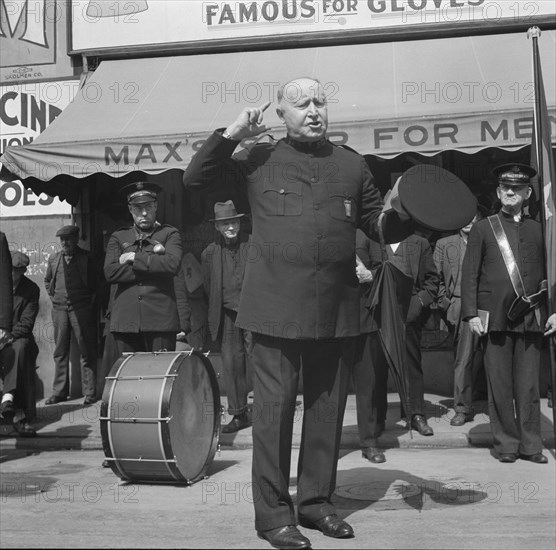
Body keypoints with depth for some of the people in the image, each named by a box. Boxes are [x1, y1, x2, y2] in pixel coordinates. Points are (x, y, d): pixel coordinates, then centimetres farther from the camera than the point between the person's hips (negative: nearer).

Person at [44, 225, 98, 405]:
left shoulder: (86, 258, 0)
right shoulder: (53, 259, 10)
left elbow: (96, 281, 5)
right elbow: (47, 281, 24)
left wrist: (91, 300, -2)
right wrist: (53, 296, 12)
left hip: (81, 309, -4)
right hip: (59, 309, 4)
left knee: (87, 352, -2)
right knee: (60, 352, 7)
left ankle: (90, 392, 3)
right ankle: (59, 392, 14)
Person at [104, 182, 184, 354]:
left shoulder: (169, 234, 11)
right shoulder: (118, 237, 16)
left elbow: (172, 265, -10)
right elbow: (110, 272, -1)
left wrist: (134, 258, -4)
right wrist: (154, 264, -4)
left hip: (161, 319, -2)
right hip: (125, 319, 2)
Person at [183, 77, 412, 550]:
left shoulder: (352, 165, 14)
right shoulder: (258, 161, 7)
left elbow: (380, 226, 16)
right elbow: (195, 178, 5)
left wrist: (403, 213, -5)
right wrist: (231, 134, -5)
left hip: (336, 311, 3)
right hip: (276, 308, -3)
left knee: (328, 407, 10)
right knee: (274, 406, 0)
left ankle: (316, 500, 25)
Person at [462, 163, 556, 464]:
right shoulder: (482, 229, 7)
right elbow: (469, 275, 3)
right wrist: (471, 314, -5)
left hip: (532, 319, 2)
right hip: (495, 318, -2)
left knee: (528, 385, 4)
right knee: (499, 386, 2)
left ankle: (530, 445, 13)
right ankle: (506, 443, 12)